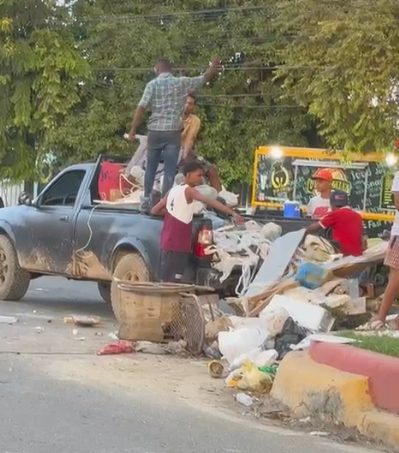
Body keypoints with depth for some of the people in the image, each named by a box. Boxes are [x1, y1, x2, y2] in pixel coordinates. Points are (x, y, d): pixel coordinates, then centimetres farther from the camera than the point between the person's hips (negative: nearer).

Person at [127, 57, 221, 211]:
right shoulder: (182, 83, 3)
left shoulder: (153, 84, -1)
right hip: (173, 132, 0)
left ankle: (146, 200, 19)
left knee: (150, 168, 14)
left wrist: (133, 130, -4)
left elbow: (141, 108, -9)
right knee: (170, 170, 1)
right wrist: (214, 66, 34)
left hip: (155, 131, 1)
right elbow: (205, 78, 15)